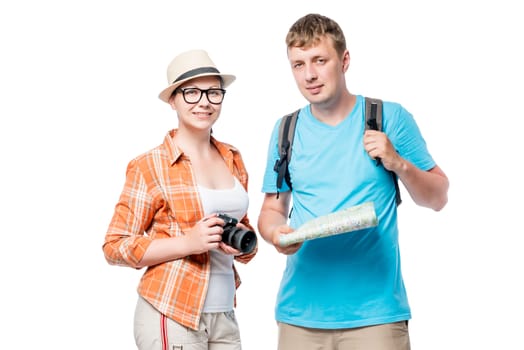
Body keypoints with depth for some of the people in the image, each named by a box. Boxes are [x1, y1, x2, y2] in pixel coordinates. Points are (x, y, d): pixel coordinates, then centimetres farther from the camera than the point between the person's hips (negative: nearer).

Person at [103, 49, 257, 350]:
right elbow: (115, 246, -8)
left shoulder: (233, 159, 9)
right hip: (171, 317, -5)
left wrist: (243, 242, -2)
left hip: (224, 316, 5)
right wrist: (188, 242, -19)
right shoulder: (150, 166, -7)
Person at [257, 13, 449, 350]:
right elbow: (272, 208, 13)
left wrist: (398, 164, -14)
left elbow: (438, 198, 4)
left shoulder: (390, 118, -2)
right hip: (301, 310, 3)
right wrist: (276, 233, -9)